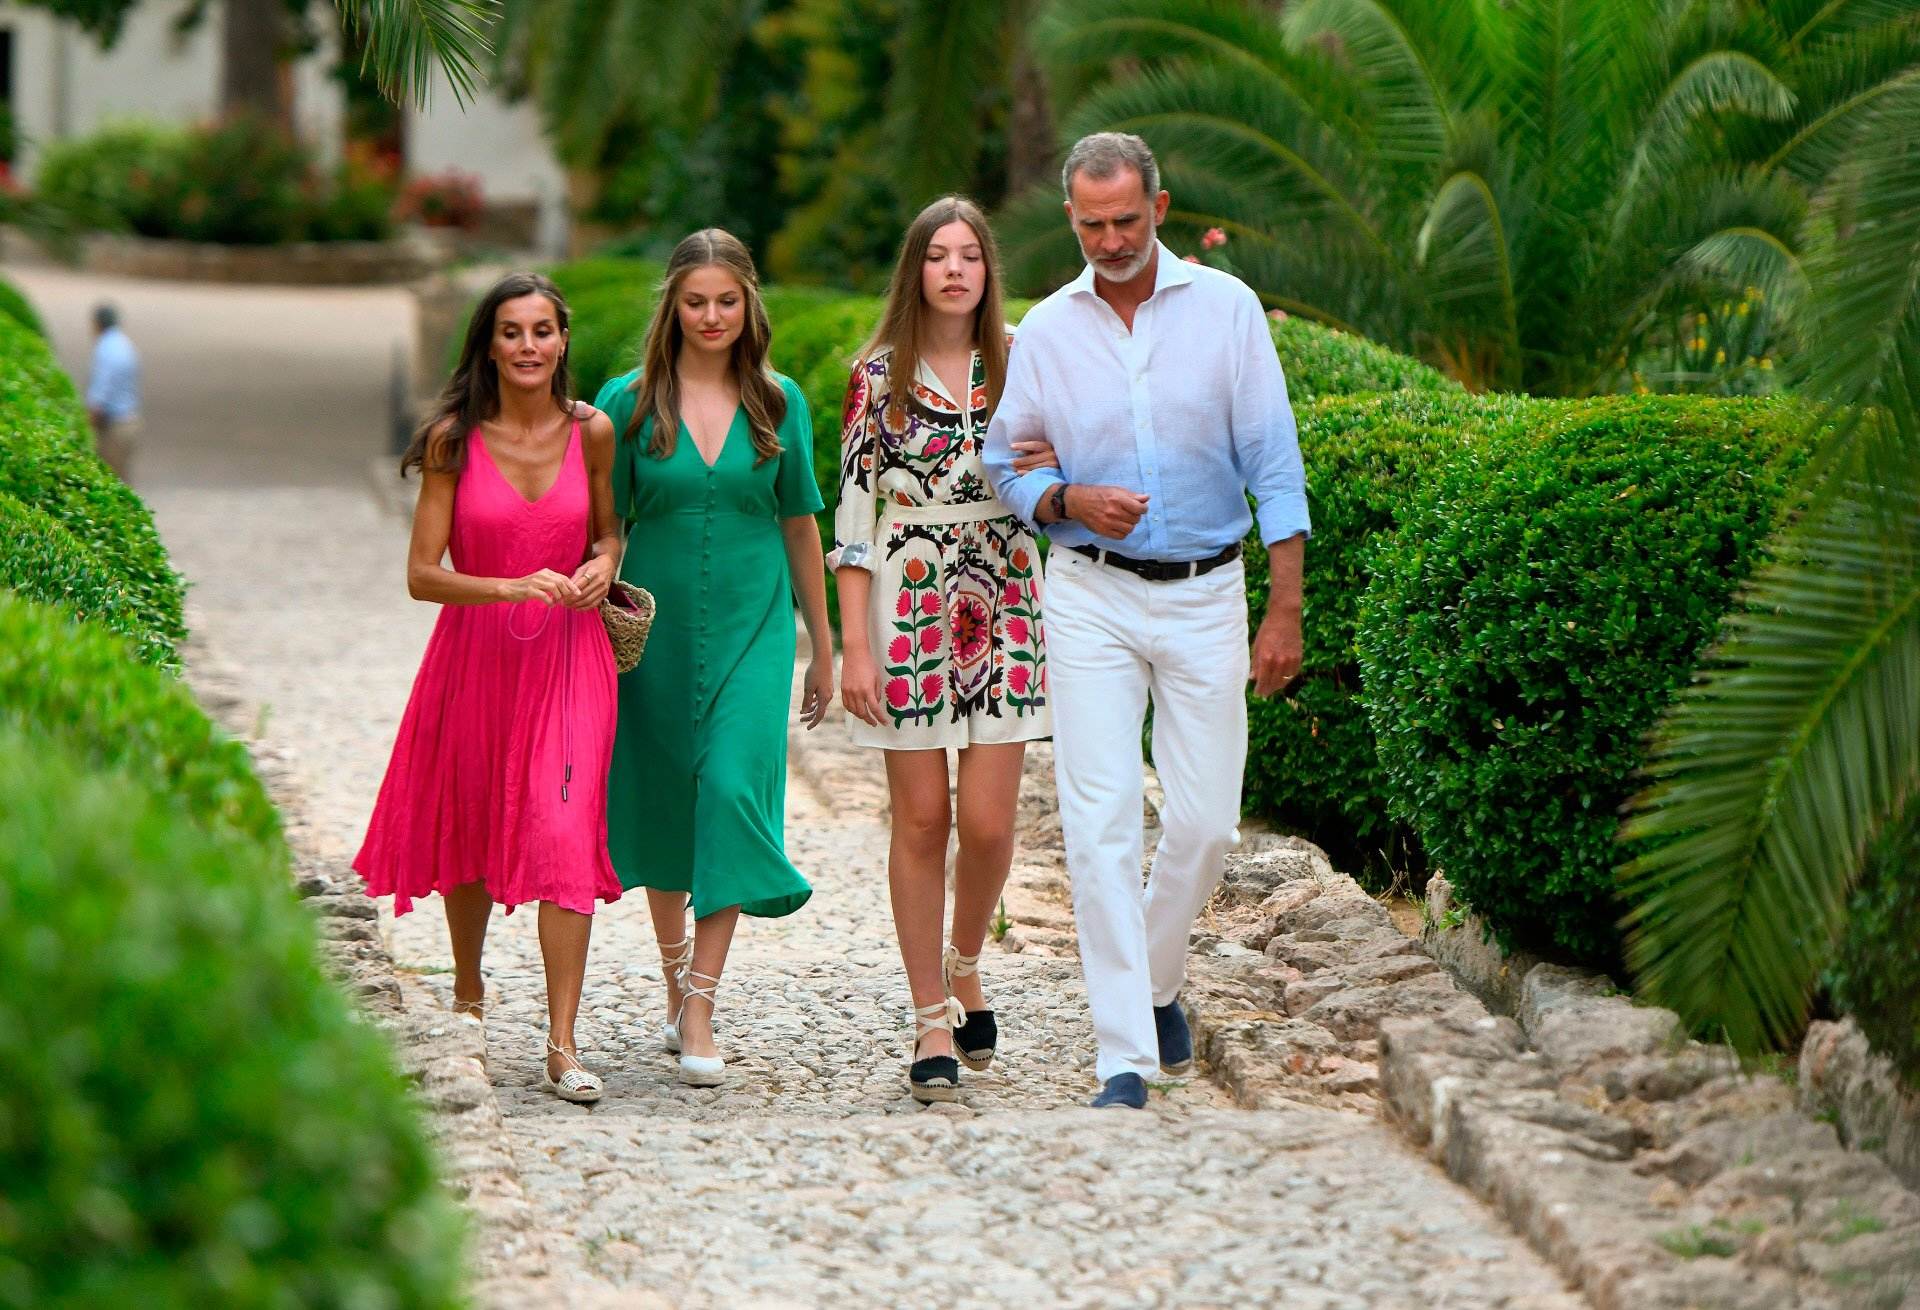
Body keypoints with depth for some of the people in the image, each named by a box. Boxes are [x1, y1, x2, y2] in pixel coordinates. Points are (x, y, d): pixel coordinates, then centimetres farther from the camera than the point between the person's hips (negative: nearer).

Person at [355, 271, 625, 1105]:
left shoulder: (591, 433, -1)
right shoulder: (454, 440, -8)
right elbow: (421, 574, -10)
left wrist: (601, 563, -7)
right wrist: (512, 587, -24)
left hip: (567, 660, 0)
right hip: (474, 654, 0)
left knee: (564, 836, -13)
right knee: (467, 831, 16)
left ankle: (562, 1044, -14)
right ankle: (468, 994, 41)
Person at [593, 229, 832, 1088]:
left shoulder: (778, 403, 3)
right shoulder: (629, 402, -1)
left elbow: (799, 525, 10)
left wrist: (822, 647, 14)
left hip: (752, 627, 0)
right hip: (657, 627, 0)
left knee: (734, 790, -15)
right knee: (662, 805, 9)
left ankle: (699, 1017, -15)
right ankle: (676, 989, 29)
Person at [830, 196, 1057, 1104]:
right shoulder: (879, 374, 1)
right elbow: (854, 513, -1)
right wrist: (855, 646, -6)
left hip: (1004, 611, 2)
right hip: (908, 610, -1)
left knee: (989, 823, -4)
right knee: (920, 820, 0)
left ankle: (965, 966, 24)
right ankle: (932, 1018, 9)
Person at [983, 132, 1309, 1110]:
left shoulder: (1224, 308, 0)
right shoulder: (1047, 330, 4)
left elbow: (1273, 466, 0)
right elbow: (1003, 465, 12)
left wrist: (1285, 610, -5)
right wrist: (1068, 500, -10)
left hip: (1206, 596, 0)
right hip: (1092, 597, 0)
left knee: (1205, 820, 1)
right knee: (1099, 822, -10)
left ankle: (1157, 982, 30)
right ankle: (1125, 1057, -10)